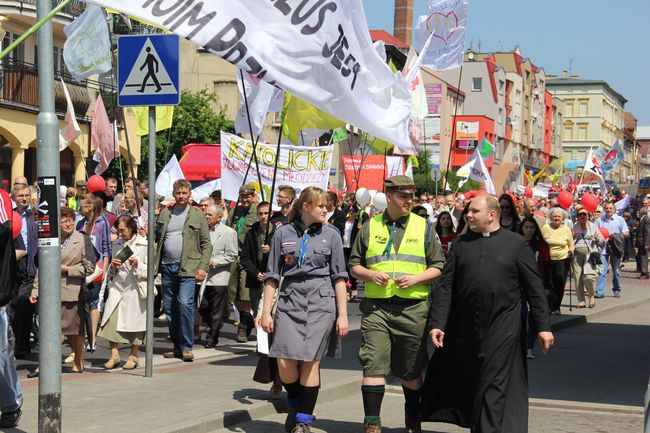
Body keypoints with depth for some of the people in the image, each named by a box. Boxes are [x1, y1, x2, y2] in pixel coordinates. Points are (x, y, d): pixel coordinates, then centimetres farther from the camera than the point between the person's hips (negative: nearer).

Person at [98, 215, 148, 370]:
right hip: (117, 287, 4)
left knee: (134, 322, 2)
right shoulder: (117, 245, 13)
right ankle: (114, 355, 2)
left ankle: (133, 357, 17)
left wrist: (137, 266, -20)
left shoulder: (144, 244, -2)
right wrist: (113, 266, -1)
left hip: (135, 289, -4)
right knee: (111, 319, -8)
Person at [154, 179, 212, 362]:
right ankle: (177, 346, 18)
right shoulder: (165, 213, 12)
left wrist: (203, 267, -7)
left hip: (188, 268, -4)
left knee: (185, 304, -16)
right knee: (169, 307, 8)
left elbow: (206, 244, 2)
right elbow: (156, 236, 14)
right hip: (167, 266, 5)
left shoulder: (197, 216, 3)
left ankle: (186, 347, -9)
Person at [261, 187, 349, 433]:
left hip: (321, 302, 0)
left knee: (310, 362, -4)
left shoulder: (331, 235, 7)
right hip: (290, 301, 1)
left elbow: (339, 277, 6)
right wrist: (266, 311, 4)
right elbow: (272, 276, 9)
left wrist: (343, 314, 0)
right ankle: (295, 404, 22)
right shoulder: (283, 234, 7)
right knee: (285, 362, -7)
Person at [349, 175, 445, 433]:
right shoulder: (370, 227, 8)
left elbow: (438, 267, 8)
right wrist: (370, 275, -7)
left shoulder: (424, 228, 7)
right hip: (376, 307, 0)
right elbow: (354, 265, 14)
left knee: (411, 370, 10)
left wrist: (415, 279, -10)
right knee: (374, 365, -9)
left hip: (412, 308, 0)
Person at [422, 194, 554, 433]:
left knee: (494, 385, -6)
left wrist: (543, 326, -1)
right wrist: (437, 323, -4)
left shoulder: (516, 243, 2)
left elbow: (534, 288, 3)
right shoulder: (461, 244, 10)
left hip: (503, 330, -3)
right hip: (464, 329, 3)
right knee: (470, 383, 11)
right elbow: (445, 286, 5)